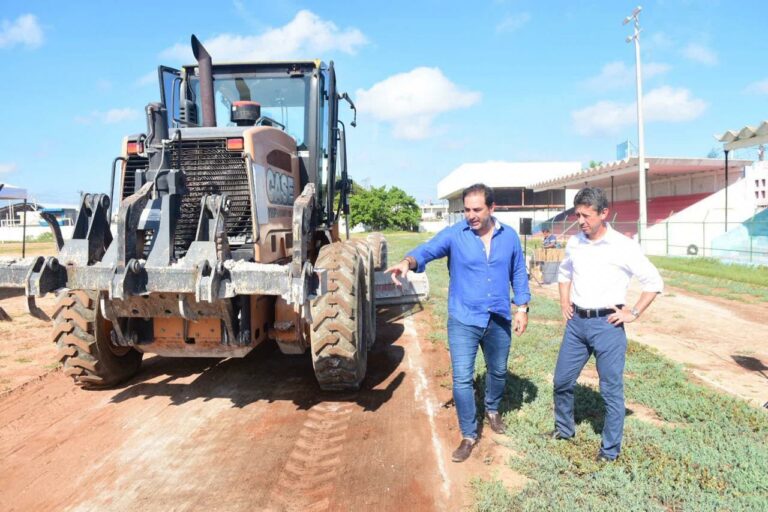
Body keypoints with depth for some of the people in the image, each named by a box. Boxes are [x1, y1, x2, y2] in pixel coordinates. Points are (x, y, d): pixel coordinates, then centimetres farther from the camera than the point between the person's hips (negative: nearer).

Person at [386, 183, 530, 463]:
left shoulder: (509, 236, 0)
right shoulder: (453, 234, -9)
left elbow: (519, 274, 10)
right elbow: (428, 249, -25)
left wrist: (522, 308, 6)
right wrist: (409, 261, -46)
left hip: (499, 321, 3)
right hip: (463, 321, -3)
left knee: (498, 372, 21)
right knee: (462, 380, -6)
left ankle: (492, 410, 50)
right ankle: (468, 435, 13)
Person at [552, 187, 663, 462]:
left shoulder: (624, 246, -10)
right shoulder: (574, 243, 5)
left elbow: (654, 282, -4)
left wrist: (634, 313, -8)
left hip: (607, 324, -5)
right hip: (576, 322, 5)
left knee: (611, 390, 4)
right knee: (562, 380, 14)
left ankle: (610, 450, 19)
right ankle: (564, 429, 36)